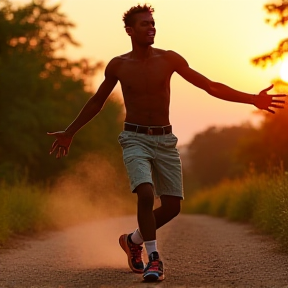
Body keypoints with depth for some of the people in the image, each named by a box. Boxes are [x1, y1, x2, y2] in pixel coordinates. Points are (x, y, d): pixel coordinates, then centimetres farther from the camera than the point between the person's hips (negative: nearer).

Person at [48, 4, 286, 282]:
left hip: (165, 140, 2)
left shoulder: (169, 59, -2)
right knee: (146, 194, -26)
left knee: (172, 206, 1)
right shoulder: (117, 65, -1)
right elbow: (96, 102, 14)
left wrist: (252, 99, -5)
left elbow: (210, 86, 0)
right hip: (135, 139, -2)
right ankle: (154, 258, -13)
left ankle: (133, 240, 26)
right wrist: (70, 132, 18)